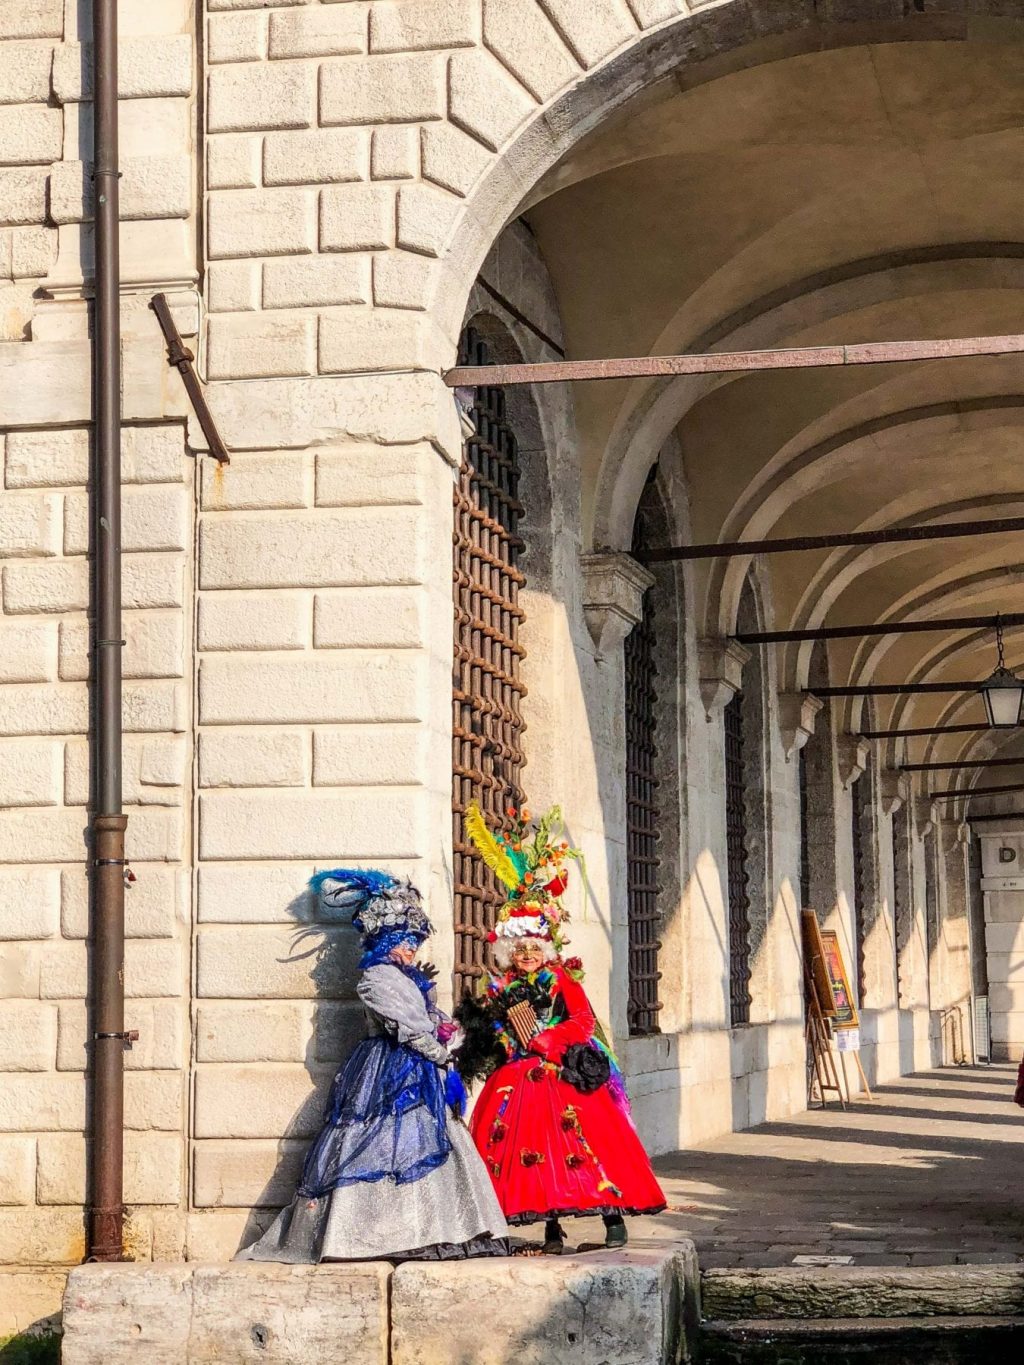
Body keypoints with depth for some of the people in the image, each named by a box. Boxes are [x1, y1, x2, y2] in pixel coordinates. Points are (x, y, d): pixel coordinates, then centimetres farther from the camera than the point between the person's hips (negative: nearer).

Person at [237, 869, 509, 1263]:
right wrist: (440, 1054, -9)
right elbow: (406, 1026, -15)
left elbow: (438, 1021, 20)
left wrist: (451, 1036, 0)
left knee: (434, 1145, 4)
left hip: (422, 1076, 9)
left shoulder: (412, 979, 20)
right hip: (392, 1077, -9)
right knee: (394, 1143, -15)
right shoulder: (376, 978, -9)